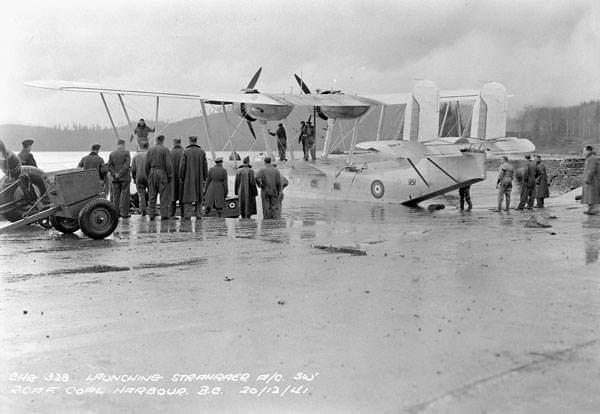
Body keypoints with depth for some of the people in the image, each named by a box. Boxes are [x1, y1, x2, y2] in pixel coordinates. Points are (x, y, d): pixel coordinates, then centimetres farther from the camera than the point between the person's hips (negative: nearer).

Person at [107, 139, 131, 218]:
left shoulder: (112, 154, 8)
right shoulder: (126, 153, -5)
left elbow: (109, 166, 2)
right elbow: (126, 165, -14)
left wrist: (115, 174, -4)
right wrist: (120, 174, -12)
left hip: (115, 178, 4)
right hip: (125, 177, -4)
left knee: (116, 195, 8)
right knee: (125, 195, -2)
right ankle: (124, 213, -4)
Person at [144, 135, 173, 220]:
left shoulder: (150, 150, 6)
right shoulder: (165, 150, -6)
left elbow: (147, 164, 7)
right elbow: (168, 164, -10)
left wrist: (148, 175, 14)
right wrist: (170, 176, -5)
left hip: (152, 172, 4)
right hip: (162, 173, -4)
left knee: (152, 196, 8)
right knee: (164, 195, 0)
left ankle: (151, 214, 8)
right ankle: (164, 214, -2)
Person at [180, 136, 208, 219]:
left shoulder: (185, 152, -6)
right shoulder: (202, 152, 1)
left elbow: (182, 166, -6)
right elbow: (205, 166, 2)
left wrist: (181, 178, 1)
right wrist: (204, 178, 9)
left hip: (188, 178, -2)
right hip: (199, 178, 2)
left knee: (188, 196, 1)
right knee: (199, 196, 11)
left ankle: (187, 214, -4)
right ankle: (198, 214, 7)